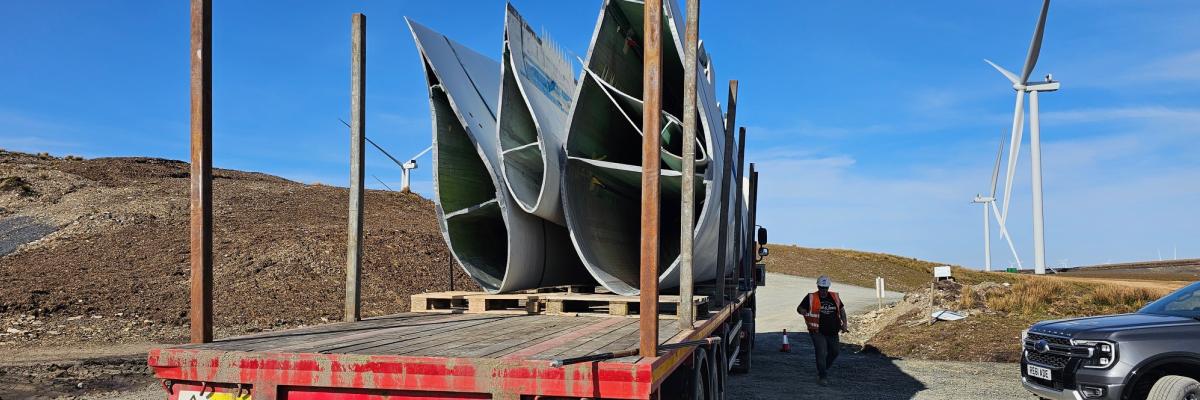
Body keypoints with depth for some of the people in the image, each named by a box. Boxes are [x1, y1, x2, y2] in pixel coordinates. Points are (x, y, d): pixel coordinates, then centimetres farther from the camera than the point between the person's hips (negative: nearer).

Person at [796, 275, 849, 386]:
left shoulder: (834, 297, 6)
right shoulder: (811, 298, -5)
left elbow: (842, 310, 20)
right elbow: (799, 309, 0)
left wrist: (844, 324, 10)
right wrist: (805, 313, -22)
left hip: (833, 332, 5)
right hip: (818, 332, -5)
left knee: (834, 352, 16)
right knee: (821, 354, -11)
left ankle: (822, 370, 38)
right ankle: (823, 377, -1)